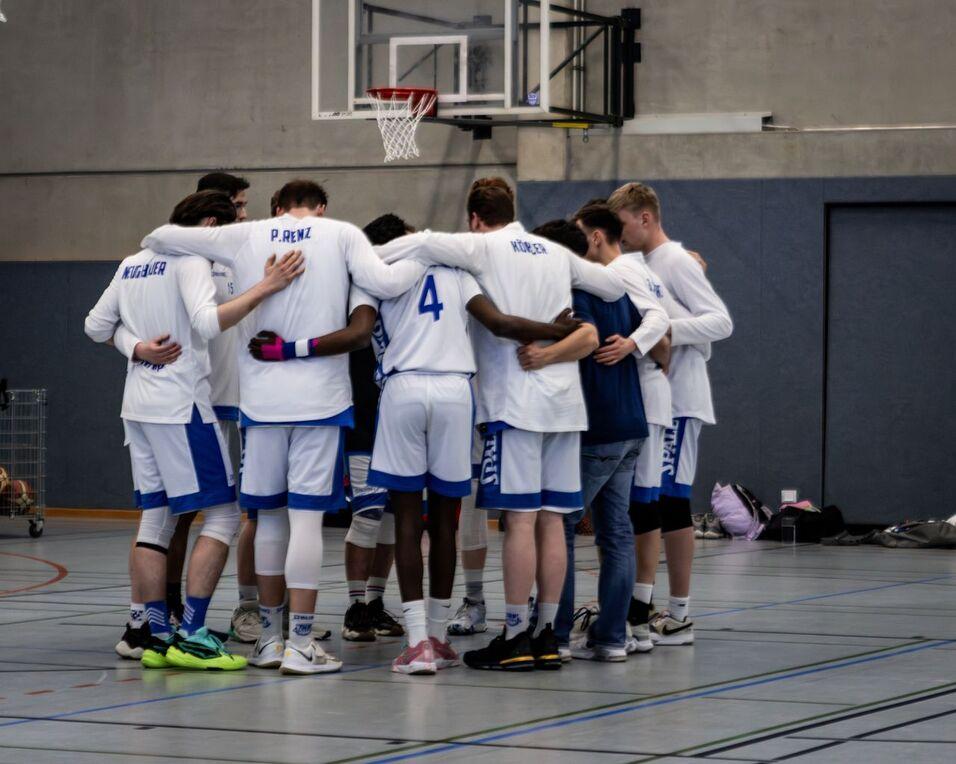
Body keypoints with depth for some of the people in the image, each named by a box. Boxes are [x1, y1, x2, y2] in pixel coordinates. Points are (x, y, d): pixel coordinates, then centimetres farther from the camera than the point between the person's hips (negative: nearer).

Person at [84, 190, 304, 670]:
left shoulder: (131, 265, 14)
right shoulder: (190, 259, -9)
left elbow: (96, 328, 18)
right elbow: (207, 322, -25)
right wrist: (264, 288, -29)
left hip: (138, 405, 8)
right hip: (181, 403, -8)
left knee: (155, 519, 11)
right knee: (222, 514, -4)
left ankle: (156, 636, 10)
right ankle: (190, 635, -10)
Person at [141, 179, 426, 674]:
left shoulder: (245, 236, 7)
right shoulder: (342, 234, 1)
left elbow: (162, 237, 10)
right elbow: (384, 283, -12)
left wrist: (156, 243, 34)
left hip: (262, 397, 3)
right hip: (320, 396, -2)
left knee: (270, 516, 13)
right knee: (307, 517, -3)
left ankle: (269, 638, 19)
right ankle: (300, 646, -4)